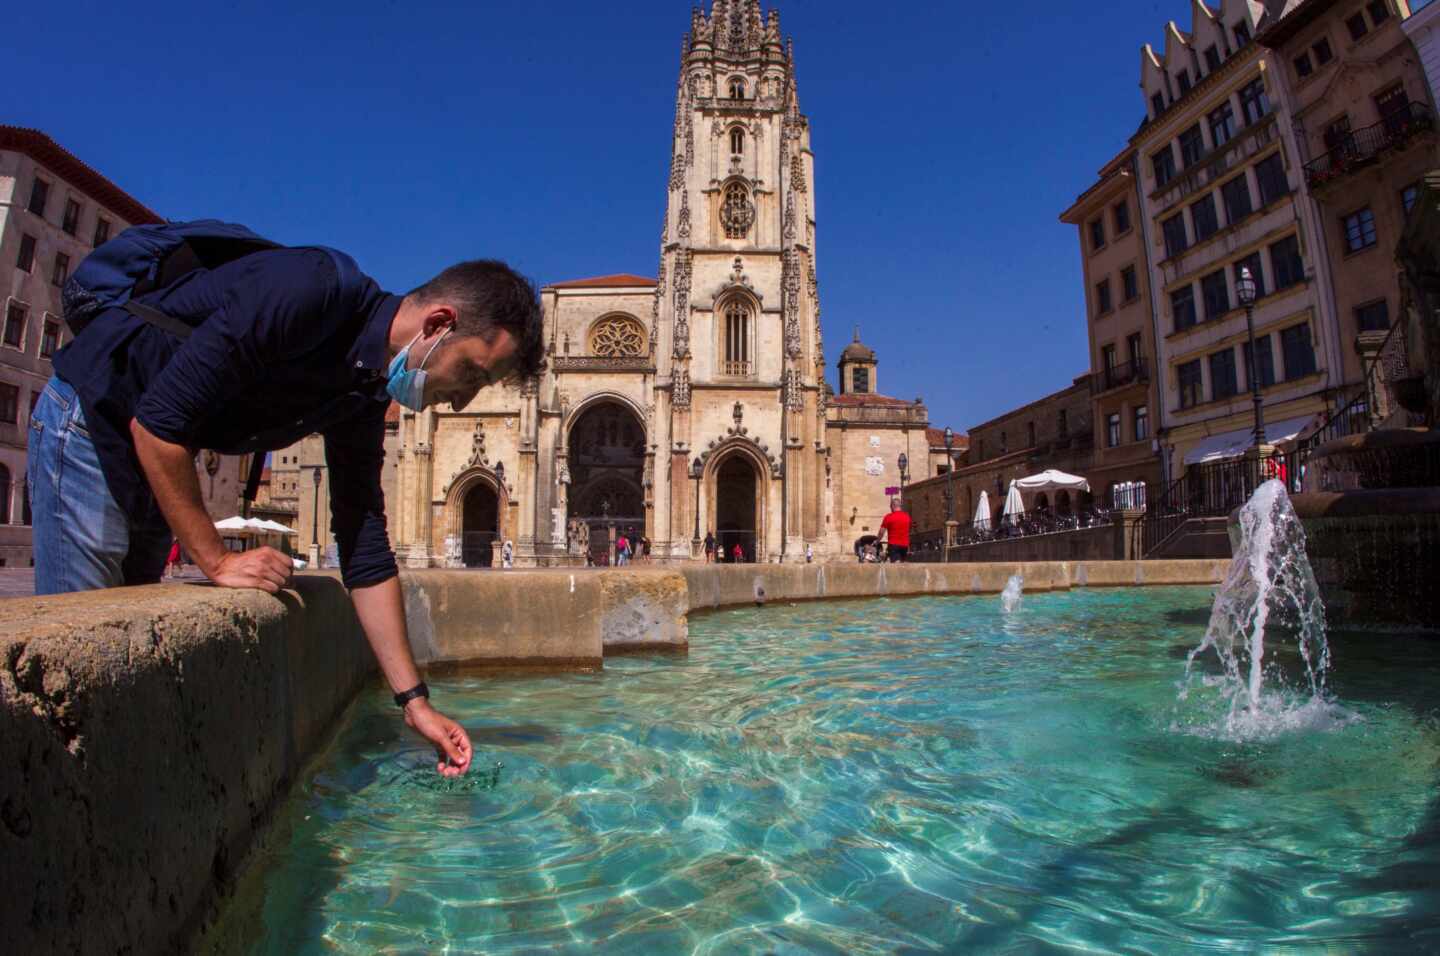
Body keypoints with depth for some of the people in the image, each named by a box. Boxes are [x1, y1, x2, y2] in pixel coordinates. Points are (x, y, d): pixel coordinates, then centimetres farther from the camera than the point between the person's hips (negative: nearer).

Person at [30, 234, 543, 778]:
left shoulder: (364, 399, -5)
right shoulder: (308, 291, -30)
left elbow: (366, 551, -3)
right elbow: (157, 421, -30)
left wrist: (414, 700, -5)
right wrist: (216, 560, -22)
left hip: (153, 454, 8)